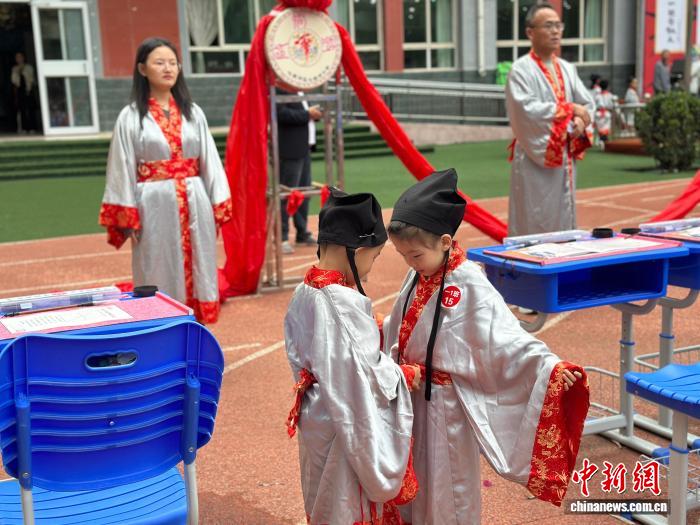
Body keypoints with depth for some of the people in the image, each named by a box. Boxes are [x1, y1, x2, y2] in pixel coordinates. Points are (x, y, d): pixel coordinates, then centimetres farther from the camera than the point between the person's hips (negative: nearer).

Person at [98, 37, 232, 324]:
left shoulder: (193, 112, 8)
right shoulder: (131, 116, -2)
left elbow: (210, 161, 8)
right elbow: (122, 170, -2)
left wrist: (218, 208, 3)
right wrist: (128, 219, -7)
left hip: (194, 204, 3)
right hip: (155, 207, -3)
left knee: (196, 274, 8)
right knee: (161, 278, 3)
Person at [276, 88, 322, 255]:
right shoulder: (279, 89, -12)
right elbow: (282, 114, -23)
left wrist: (314, 113, 4)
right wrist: (308, 114, -16)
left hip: (303, 148, 10)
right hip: (290, 150, -10)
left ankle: (303, 233, 24)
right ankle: (281, 238, -1)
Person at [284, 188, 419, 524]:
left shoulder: (304, 293, -2)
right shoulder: (346, 303, -27)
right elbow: (365, 372, -25)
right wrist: (405, 375, -8)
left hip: (314, 415, 8)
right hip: (347, 423, -8)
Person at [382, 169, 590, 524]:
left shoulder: (470, 286, -22)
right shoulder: (418, 277, 1)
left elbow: (506, 338, -27)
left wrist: (550, 367, -39)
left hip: (445, 402, -7)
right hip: (411, 395, 7)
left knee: (447, 488, 9)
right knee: (412, 480, 21)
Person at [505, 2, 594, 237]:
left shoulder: (567, 69, 13)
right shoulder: (521, 69, -8)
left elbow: (588, 104, 10)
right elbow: (527, 109, -21)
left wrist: (581, 122, -13)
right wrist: (569, 109, -13)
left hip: (565, 157, 7)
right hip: (534, 158, -7)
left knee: (563, 221, 12)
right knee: (533, 225, -4)